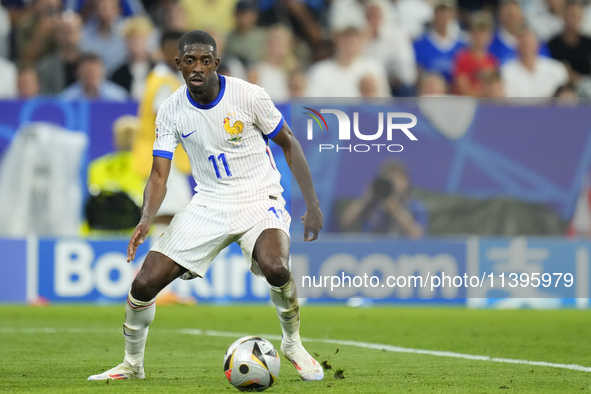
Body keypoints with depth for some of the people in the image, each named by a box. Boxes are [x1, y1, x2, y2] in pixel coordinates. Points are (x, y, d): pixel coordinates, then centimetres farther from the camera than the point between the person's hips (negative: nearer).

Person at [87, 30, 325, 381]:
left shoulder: (248, 95, -12)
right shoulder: (171, 111, -4)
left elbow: (288, 143, 1)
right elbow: (159, 175, -4)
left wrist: (313, 204, -3)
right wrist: (147, 219, -24)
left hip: (259, 198, -3)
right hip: (210, 204, 3)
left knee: (275, 268, -35)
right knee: (144, 283, -7)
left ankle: (294, 344, -6)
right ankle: (133, 364, 18)